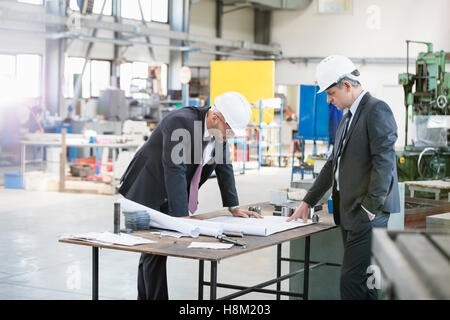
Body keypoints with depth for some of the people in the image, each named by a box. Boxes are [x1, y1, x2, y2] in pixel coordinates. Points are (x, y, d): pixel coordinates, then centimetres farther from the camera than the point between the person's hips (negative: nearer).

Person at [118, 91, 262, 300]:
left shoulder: (219, 129, -5)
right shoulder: (181, 122, -29)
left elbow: (223, 166, 7)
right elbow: (175, 170, -34)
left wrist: (234, 208, 7)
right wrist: (183, 216, -36)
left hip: (168, 197, 8)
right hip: (147, 192, -8)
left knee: (152, 251, 14)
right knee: (156, 250, -9)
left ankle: (144, 297, 23)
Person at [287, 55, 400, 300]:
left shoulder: (377, 110, -10)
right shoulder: (348, 117, 20)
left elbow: (384, 162, -18)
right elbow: (333, 163, 25)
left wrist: (371, 208, -18)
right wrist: (308, 202, 22)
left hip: (369, 215, -9)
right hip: (349, 214, 9)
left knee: (351, 280, -11)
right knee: (363, 280, 10)